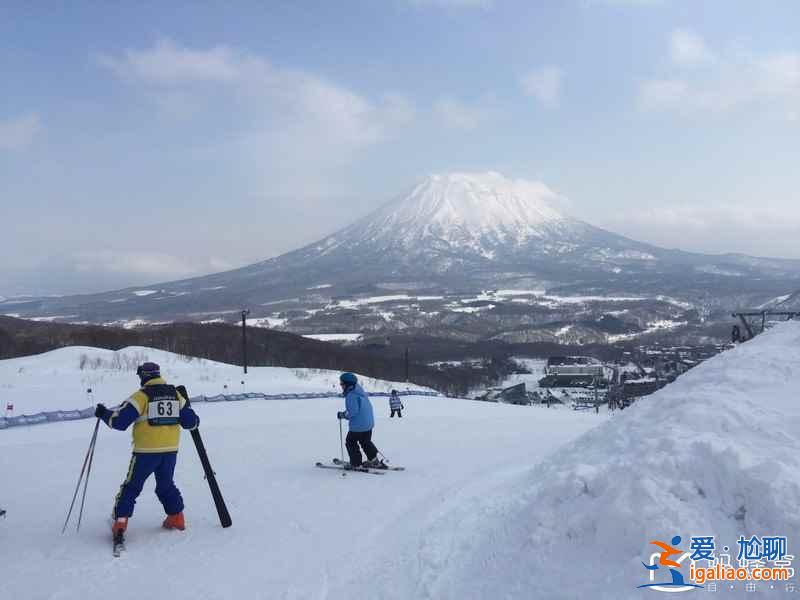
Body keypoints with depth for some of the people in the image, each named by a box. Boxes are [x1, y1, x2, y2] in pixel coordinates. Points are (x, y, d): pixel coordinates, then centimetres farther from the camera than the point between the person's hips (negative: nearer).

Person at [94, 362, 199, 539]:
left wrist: (104, 414, 7)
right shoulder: (176, 395, 4)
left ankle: (120, 521, 3)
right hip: (170, 450, 4)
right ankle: (176, 517, 26)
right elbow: (191, 422, 8)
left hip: (146, 452, -4)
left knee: (131, 486, 9)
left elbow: (119, 421, -11)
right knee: (166, 485, 23)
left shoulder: (141, 396, -10)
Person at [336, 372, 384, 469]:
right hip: (369, 423, 9)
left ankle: (356, 463, 10)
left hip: (358, 425, -9)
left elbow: (352, 412, -25)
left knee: (350, 442, 7)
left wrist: (343, 414, -8)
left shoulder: (351, 396, -19)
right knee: (366, 442, 23)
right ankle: (374, 461, 26)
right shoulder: (361, 392, 11)